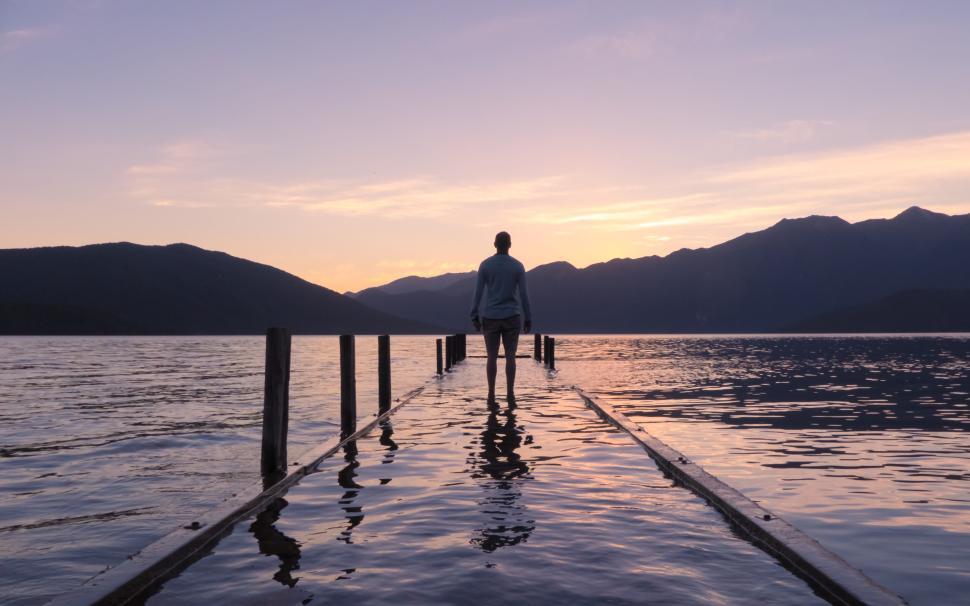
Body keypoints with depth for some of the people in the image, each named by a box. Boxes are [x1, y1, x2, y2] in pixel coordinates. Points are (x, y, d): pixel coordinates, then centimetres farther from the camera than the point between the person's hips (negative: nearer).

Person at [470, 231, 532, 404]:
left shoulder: (485, 265, -4)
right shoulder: (518, 266, -4)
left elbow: (478, 292, -5)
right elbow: (524, 294, -6)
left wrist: (474, 317, 3)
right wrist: (528, 319, 1)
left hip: (490, 318, 0)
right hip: (511, 318, 0)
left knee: (492, 357, 8)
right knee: (510, 356, 6)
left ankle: (491, 394, 5)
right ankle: (510, 394, 4)